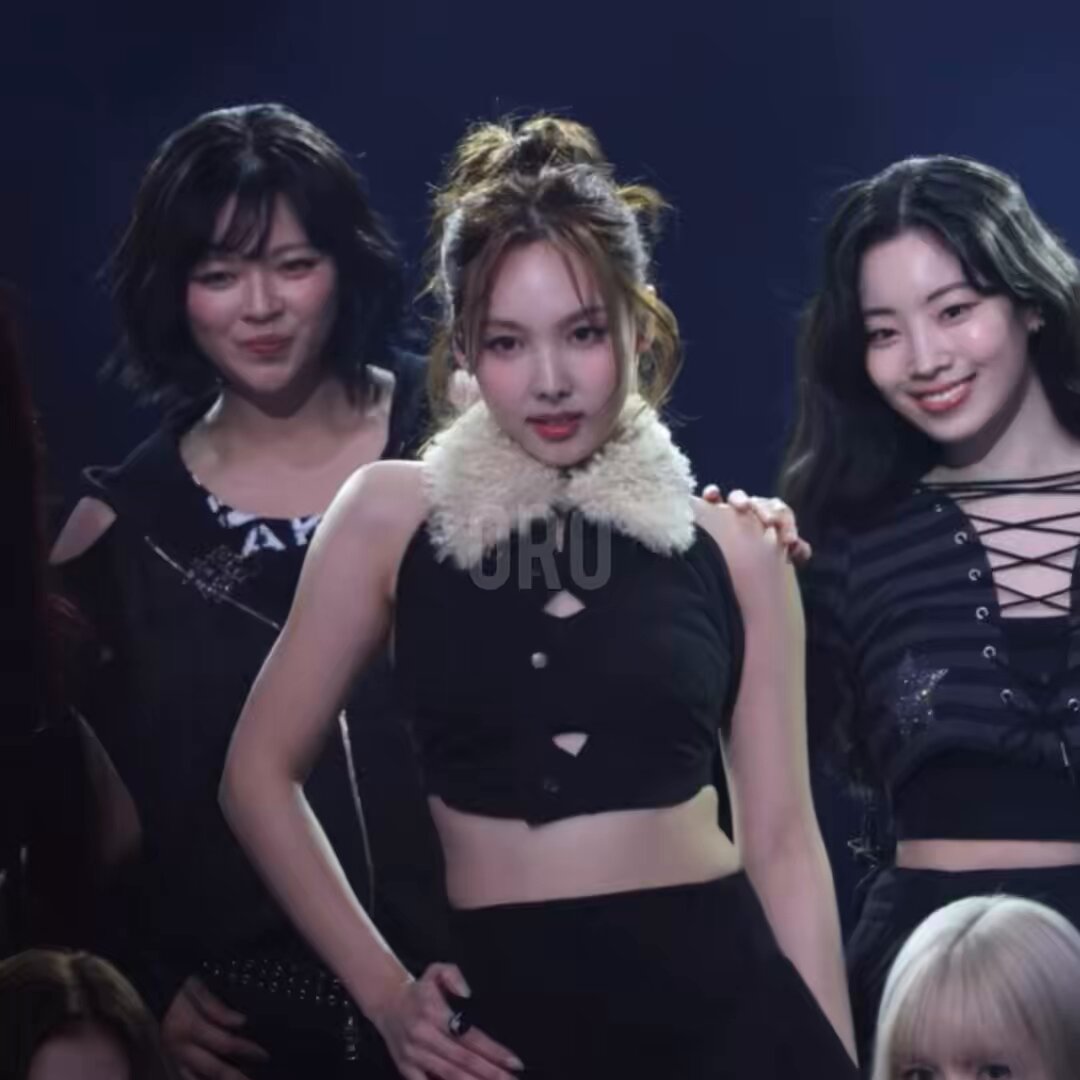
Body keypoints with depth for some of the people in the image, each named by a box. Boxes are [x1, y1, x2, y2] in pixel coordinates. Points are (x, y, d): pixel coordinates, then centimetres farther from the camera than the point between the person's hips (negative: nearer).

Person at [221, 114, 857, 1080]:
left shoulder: (735, 551, 4)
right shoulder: (392, 515, 1)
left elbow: (783, 837, 5)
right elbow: (261, 773, 6)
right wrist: (382, 990, 0)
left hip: (722, 994, 0)